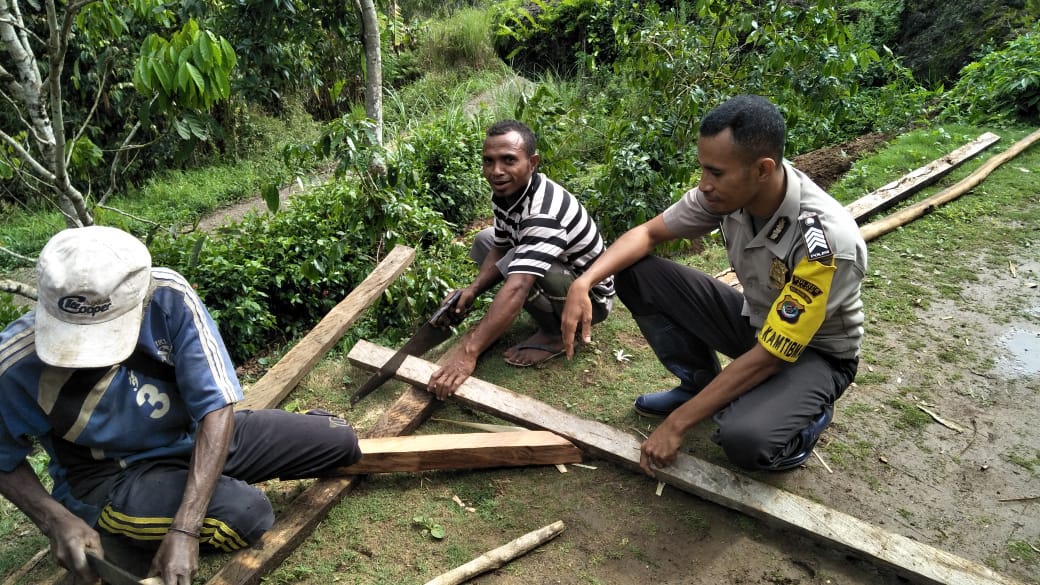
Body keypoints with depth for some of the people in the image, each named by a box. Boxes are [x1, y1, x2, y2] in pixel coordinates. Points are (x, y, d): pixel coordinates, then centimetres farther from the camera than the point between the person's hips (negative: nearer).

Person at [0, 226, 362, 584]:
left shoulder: (168, 297, -27)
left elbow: (216, 407, -27)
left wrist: (184, 529, -33)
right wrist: (56, 521, -24)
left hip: (196, 436, 3)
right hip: (110, 479, -2)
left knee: (339, 441, -2)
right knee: (246, 514, -30)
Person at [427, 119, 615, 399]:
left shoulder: (544, 212, -36)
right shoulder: (506, 191, -8)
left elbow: (516, 289, -47)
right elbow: (499, 249, 2)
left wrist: (468, 352, -52)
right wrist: (472, 290, -17)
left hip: (590, 296, -9)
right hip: (559, 272, 9)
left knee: (518, 261, -35)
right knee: (484, 240, 11)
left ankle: (553, 335, -7)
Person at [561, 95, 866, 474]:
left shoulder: (826, 241, -36)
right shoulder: (731, 189, -19)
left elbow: (769, 357, -31)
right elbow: (647, 234, -6)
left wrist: (677, 424, -28)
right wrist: (584, 282, -24)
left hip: (816, 353, -6)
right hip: (755, 320, 6)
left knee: (744, 439, -36)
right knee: (636, 273, -11)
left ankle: (809, 414, 0)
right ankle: (701, 385, 6)